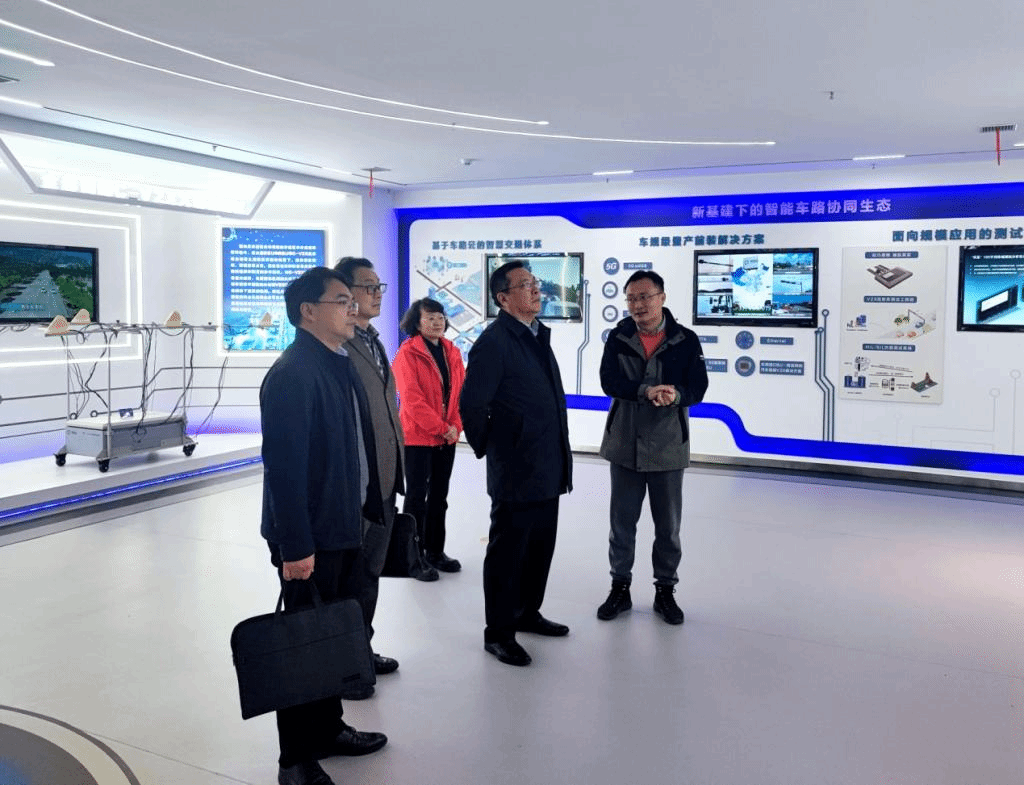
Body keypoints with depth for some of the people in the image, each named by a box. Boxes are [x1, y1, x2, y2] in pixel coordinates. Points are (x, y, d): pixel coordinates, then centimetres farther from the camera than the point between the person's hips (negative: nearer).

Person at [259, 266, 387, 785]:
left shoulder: (341, 365, 10)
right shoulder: (292, 372, -19)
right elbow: (285, 465, -23)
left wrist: (368, 507, 13)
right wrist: (294, 545, -23)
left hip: (344, 528, 9)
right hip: (309, 538, -9)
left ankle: (328, 728, 37)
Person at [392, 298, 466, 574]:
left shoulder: (452, 352, 7)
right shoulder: (408, 352, -11)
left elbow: (461, 392, 7)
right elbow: (412, 399, -17)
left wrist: (456, 426, -6)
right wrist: (441, 427, -16)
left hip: (447, 437, 6)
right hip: (417, 437, -6)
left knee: (439, 497, 14)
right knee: (417, 496, 3)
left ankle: (435, 551, 26)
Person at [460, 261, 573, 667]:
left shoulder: (539, 335, 13)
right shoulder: (494, 341, -15)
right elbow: (472, 404, -16)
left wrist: (559, 456, 18)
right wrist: (487, 448, -3)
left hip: (548, 469, 8)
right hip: (516, 472, -8)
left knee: (540, 546, 18)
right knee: (508, 550, 4)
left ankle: (527, 613, 36)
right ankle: (498, 633, 17)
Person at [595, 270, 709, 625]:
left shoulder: (685, 340, -3)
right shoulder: (618, 338, -1)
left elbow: (698, 387, -9)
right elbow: (609, 381, -14)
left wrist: (676, 395, -30)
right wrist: (646, 391, -29)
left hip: (667, 446, -1)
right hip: (624, 444, 1)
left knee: (668, 526, 11)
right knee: (621, 523, 12)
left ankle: (665, 591, 28)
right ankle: (620, 588, 28)